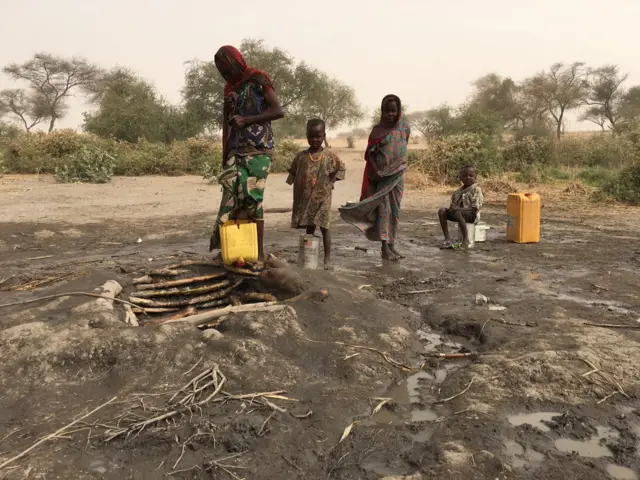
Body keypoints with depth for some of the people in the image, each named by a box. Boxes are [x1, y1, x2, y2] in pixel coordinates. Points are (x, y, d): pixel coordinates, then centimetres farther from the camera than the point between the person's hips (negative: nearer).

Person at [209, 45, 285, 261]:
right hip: (236, 151, 6)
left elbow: (278, 111, -8)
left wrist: (246, 120, -15)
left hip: (258, 151, -5)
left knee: (252, 198, -9)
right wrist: (224, 158, 16)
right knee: (230, 195, -8)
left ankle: (258, 251, -2)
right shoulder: (230, 88, 19)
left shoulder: (257, 80, 0)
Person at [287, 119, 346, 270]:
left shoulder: (329, 156, -2)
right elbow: (294, 178, 6)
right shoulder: (301, 156, 1)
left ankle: (327, 258, 5)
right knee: (309, 227, 10)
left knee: (324, 226, -1)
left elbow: (341, 169, 12)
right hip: (305, 198, 2)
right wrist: (296, 200, 4)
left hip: (322, 198, -2)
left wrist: (332, 181, -2)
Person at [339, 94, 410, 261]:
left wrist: (401, 166, 13)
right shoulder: (378, 130, -5)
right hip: (381, 175, -3)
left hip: (398, 174, 3)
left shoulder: (405, 126, 3)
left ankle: (392, 245, 16)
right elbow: (370, 153, -5)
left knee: (394, 210, 8)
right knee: (384, 208, -7)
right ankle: (384, 248, -8)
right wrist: (376, 170, -17)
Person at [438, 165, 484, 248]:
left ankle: (465, 240, -28)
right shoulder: (458, 191, 12)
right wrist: (452, 207, -11)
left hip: (472, 214, -7)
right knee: (442, 211, -13)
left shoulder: (476, 190, -8)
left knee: (458, 213, -38)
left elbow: (475, 208, -17)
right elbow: (453, 204, 17)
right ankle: (447, 239, -16)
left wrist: (459, 208, -24)